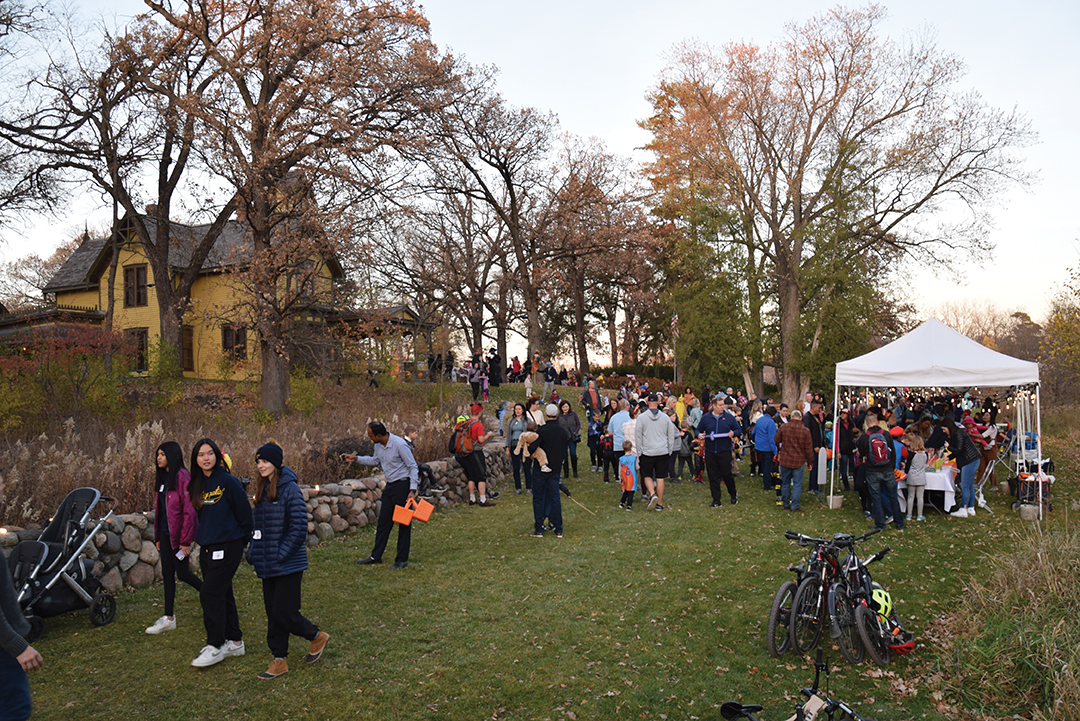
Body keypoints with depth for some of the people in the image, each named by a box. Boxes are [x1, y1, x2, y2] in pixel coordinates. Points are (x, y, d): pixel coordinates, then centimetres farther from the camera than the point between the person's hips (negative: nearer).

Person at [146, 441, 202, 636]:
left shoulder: (182, 477, -17)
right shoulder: (163, 477, 11)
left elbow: (189, 510, -19)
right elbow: (159, 508, 17)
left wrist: (185, 540, -18)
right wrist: (157, 536, 17)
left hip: (179, 532, -8)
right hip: (166, 532, 8)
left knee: (182, 573, 0)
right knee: (167, 574, 11)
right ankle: (168, 619, 18)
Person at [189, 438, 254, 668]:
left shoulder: (228, 481, -13)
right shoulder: (198, 484, 9)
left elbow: (244, 513, -9)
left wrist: (245, 541, -4)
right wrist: (201, 536, 18)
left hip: (227, 547, -8)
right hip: (207, 547, 8)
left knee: (210, 594, -8)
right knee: (222, 594, 13)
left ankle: (216, 647, 2)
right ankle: (235, 642, 23)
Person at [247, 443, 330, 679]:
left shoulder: (289, 489, -14)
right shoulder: (262, 489, 11)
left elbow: (299, 527, -17)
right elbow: (257, 526, 18)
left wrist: (281, 555, -17)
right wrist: (254, 555, 8)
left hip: (288, 565, -8)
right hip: (268, 566, 8)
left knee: (283, 612, -5)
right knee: (273, 613, 12)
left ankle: (316, 637, 19)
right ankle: (279, 660, 24)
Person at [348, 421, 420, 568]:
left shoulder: (399, 444, -20)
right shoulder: (378, 445, 3)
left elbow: (413, 467, -15)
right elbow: (375, 460, 25)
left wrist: (412, 490, -20)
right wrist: (356, 458, 19)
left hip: (403, 485, -8)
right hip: (389, 486, 8)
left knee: (404, 522, 1)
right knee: (383, 520, 13)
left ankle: (402, 559, 11)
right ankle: (376, 556, 24)